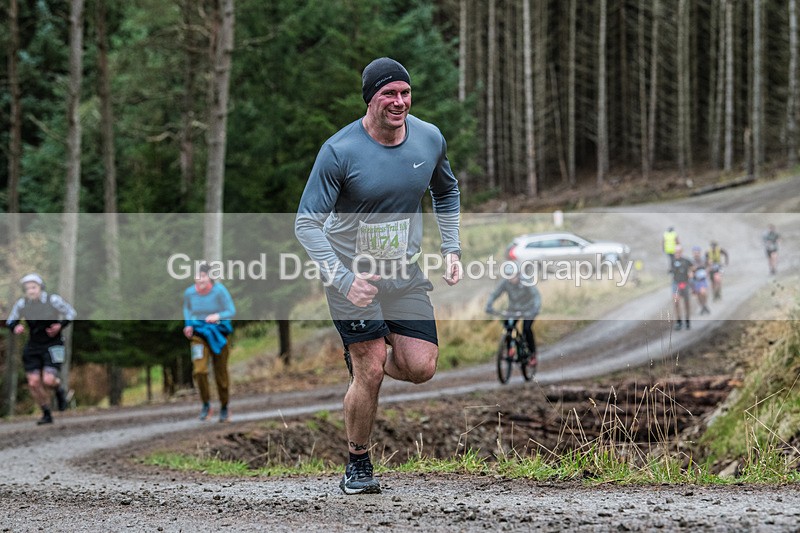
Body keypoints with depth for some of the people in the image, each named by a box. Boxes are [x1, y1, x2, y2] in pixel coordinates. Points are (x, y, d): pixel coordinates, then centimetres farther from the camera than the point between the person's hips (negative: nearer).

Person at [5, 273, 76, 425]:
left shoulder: (53, 300, -14)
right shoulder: (22, 304, -6)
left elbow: (71, 313, 0)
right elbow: (11, 320, 7)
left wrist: (60, 325, -17)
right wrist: (15, 328, -16)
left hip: (53, 345, -4)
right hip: (33, 347, 4)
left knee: (48, 380, -18)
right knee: (33, 383, -4)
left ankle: (60, 391, 18)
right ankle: (46, 414, 14)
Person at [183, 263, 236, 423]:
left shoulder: (219, 291, -15)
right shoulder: (189, 293, -4)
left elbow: (231, 311, -10)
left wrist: (218, 316, -29)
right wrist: (188, 324, 2)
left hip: (218, 333, -2)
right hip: (199, 333, 2)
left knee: (221, 373, 6)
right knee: (199, 370, -18)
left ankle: (224, 407, 27)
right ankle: (206, 404, 0)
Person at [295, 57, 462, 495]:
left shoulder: (430, 139, -3)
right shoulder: (339, 151, -18)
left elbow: (446, 192, 19)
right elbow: (307, 223, -16)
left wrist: (451, 249, 7)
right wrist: (344, 280, -27)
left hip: (405, 274, 4)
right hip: (352, 273, -4)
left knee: (421, 368, -7)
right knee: (370, 375, -9)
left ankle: (367, 360, 26)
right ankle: (357, 466, 12)